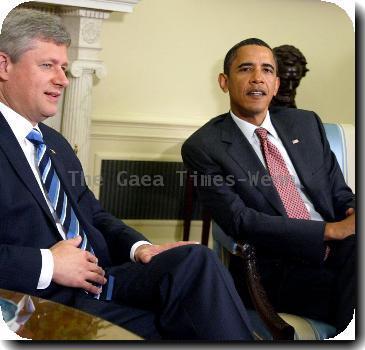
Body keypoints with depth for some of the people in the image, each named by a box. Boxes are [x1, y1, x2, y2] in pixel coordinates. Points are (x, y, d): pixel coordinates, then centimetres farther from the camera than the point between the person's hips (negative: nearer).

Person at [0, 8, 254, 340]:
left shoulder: (56, 144, 22)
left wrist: (139, 247, 4)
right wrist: (47, 264, -17)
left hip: (100, 280, 7)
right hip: (47, 303, -7)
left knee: (196, 259, -19)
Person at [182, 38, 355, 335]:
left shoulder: (306, 124, 15)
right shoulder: (203, 147, -1)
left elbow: (340, 193, 16)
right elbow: (239, 221, -10)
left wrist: (353, 213, -10)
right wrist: (331, 230, -16)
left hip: (342, 249, 5)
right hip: (280, 270, -5)